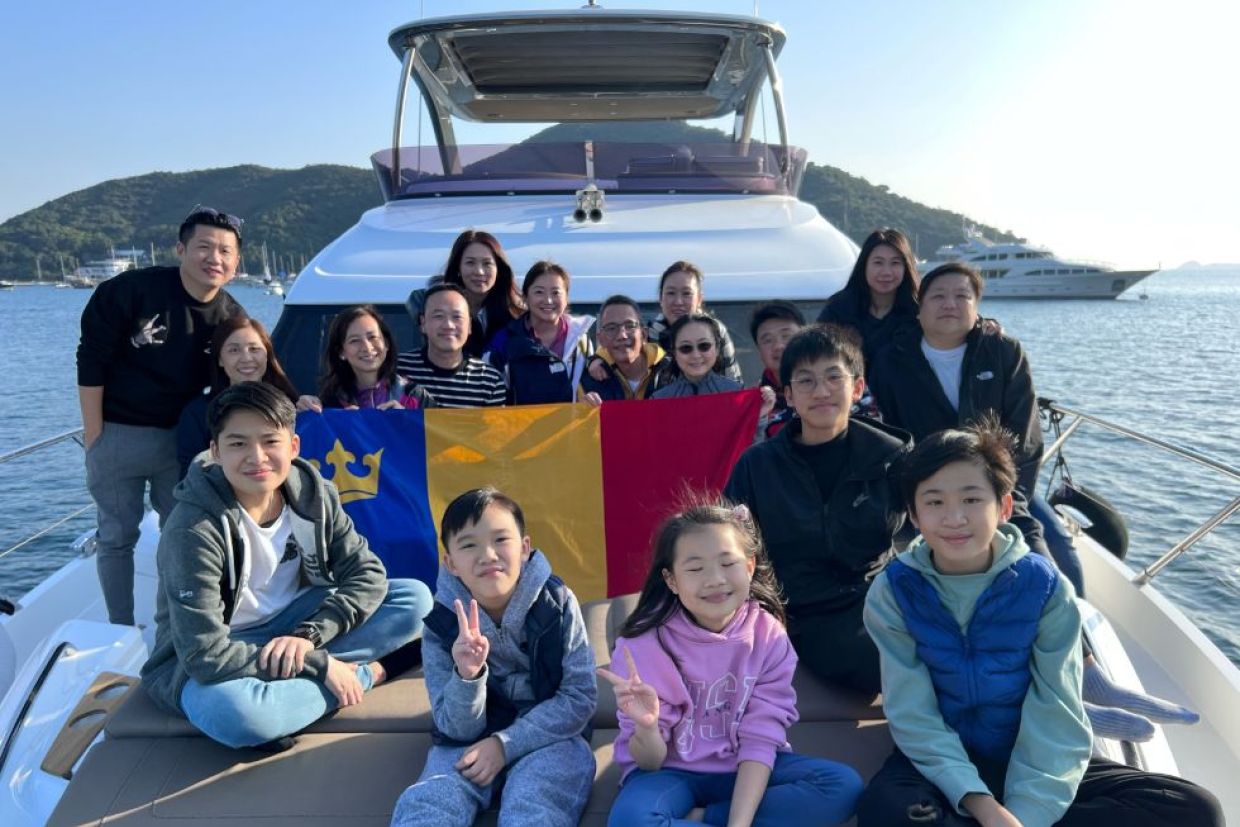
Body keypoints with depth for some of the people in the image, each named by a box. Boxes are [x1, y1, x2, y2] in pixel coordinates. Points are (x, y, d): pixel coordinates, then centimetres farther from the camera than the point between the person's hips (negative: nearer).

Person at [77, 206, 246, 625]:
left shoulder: (231, 317, -2)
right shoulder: (129, 290, -15)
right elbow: (92, 361, -10)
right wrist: (93, 435, -10)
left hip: (181, 436, 4)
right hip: (117, 433, -3)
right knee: (117, 536, 6)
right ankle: (121, 633, 19)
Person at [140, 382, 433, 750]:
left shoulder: (314, 493, -11)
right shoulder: (195, 528, -26)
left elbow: (368, 574, -8)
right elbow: (206, 654, -29)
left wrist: (308, 636, -24)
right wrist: (317, 663, -27)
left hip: (292, 625, 5)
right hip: (209, 664, -4)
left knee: (415, 598, -10)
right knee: (229, 709, -41)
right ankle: (369, 672, -16)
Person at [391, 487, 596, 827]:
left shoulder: (558, 603, -11)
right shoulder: (442, 624, -8)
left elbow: (580, 697, -9)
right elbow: (459, 729, -8)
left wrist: (506, 744, -18)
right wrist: (467, 676, -30)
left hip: (550, 737, -1)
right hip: (471, 743, 2)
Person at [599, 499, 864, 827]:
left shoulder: (768, 635, -11)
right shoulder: (645, 644, -18)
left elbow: (760, 739, -14)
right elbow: (651, 762, -15)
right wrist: (647, 726, -38)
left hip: (744, 769, 3)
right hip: (672, 771, -3)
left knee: (843, 785, -20)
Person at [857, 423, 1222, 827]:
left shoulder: (1045, 587, -9)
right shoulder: (893, 594, -11)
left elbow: (1056, 717, -12)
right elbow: (913, 716, -13)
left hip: (1030, 762, 4)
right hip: (944, 762, -3)